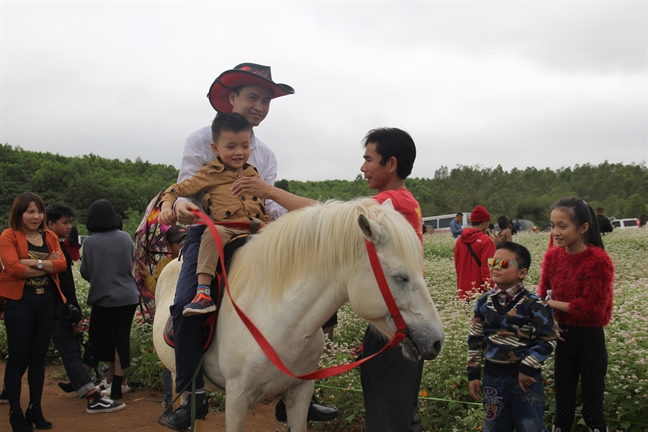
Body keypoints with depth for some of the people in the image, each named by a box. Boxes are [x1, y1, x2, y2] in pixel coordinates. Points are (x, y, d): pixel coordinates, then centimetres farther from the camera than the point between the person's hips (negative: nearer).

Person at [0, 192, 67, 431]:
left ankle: (35, 409, 21)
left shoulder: (50, 237, 11)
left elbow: (61, 264, -4)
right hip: (19, 301, -5)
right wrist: (47, 266, -11)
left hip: (47, 300, 5)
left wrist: (34, 262, -17)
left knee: (39, 356, 11)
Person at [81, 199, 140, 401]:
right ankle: (116, 384, 15)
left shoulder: (90, 242, -10)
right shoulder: (126, 238, 0)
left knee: (98, 339, 11)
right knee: (120, 339, 9)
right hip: (128, 296, 3)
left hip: (104, 299, -3)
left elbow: (85, 273, -2)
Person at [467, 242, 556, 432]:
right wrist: (473, 373, 5)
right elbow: (475, 340, 7)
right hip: (492, 376, 4)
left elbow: (547, 341, -12)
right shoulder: (484, 303, 1)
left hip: (525, 375, -4)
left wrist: (527, 368, -14)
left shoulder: (534, 305, -13)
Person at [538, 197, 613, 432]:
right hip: (563, 336, 5)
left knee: (592, 406, 9)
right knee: (563, 403, 17)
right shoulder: (552, 256, -1)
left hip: (590, 339, -5)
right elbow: (544, 297, 5)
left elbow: (593, 309, -19)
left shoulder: (598, 260, -18)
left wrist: (554, 304, -15)